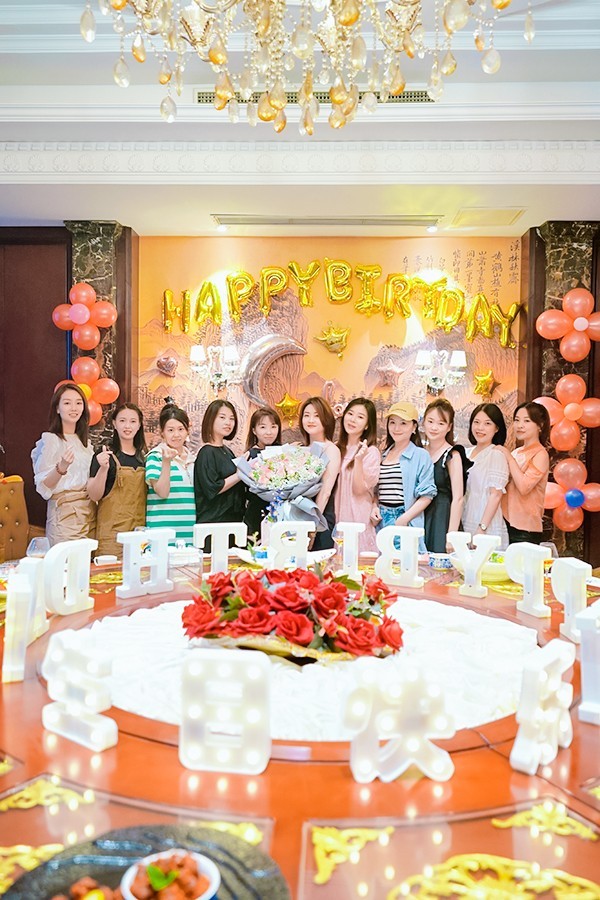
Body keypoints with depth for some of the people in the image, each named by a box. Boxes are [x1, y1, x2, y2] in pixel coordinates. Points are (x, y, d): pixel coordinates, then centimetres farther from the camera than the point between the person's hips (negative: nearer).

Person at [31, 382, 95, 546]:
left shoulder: (85, 441, 13)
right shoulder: (50, 440, -7)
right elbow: (43, 487, -12)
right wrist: (61, 468, -28)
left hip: (89, 512, 6)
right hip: (64, 515, -6)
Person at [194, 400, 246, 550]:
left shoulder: (227, 452, 15)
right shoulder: (207, 453, -10)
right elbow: (213, 489, -18)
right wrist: (241, 474, -16)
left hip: (233, 520, 8)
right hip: (214, 522, -8)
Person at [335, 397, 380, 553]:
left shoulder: (371, 452, -9)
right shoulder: (337, 449, 8)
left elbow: (359, 489, -13)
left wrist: (359, 459, -24)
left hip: (358, 519, -5)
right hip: (335, 517, 5)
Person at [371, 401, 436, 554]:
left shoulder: (420, 455, -1)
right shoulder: (383, 455, 16)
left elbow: (427, 495, -6)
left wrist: (403, 520, -13)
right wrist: (375, 508, 3)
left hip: (407, 522, -4)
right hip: (381, 520, 4)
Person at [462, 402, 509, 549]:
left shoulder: (496, 454, -8)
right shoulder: (467, 454, 11)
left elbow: (496, 494, -13)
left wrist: (482, 528, -18)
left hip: (488, 530, -6)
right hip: (465, 525, 6)